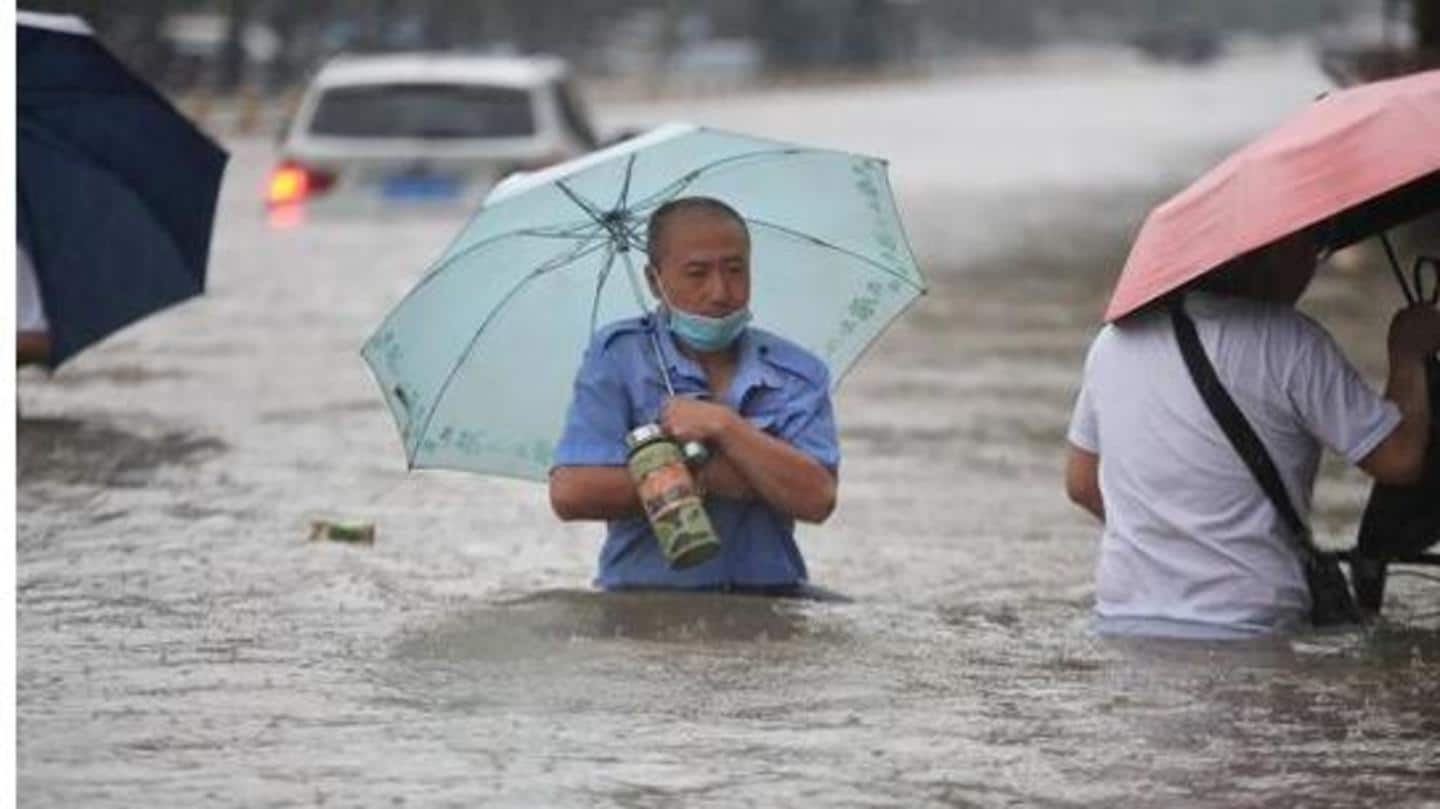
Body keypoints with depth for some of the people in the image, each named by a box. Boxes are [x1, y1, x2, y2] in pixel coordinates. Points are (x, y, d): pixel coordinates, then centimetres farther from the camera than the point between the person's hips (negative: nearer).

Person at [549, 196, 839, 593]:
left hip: (766, 600, 3)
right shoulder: (617, 356, 6)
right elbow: (570, 493, -6)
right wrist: (706, 479, -6)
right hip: (645, 600, -2)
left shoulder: (798, 373, 11)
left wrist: (723, 426, -9)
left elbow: (816, 500, -3)